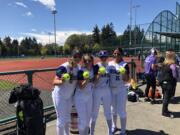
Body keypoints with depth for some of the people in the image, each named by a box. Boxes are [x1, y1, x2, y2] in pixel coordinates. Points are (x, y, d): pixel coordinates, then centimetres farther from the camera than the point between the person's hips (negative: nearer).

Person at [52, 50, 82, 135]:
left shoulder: (78, 68, -5)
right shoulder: (63, 67, -25)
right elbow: (55, 82, -27)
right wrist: (61, 81, -47)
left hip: (69, 96, 7)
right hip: (60, 96, -7)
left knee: (67, 117, 22)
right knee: (61, 119, 0)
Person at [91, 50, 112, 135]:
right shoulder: (97, 66, -10)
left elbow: (110, 78, 12)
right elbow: (95, 81, -16)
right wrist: (99, 74, -31)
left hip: (107, 91, 4)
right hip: (97, 91, -4)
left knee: (108, 111, 16)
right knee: (94, 112, 7)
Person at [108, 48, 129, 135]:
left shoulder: (124, 65, -10)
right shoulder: (109, 64, 3)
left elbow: (126, 80, -12)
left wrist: (124, 73, -29)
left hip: (121, 90, -5)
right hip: (111, 89, 5)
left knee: (121, 110, 1)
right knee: (113, 109, 19)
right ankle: (114, 126, 38)